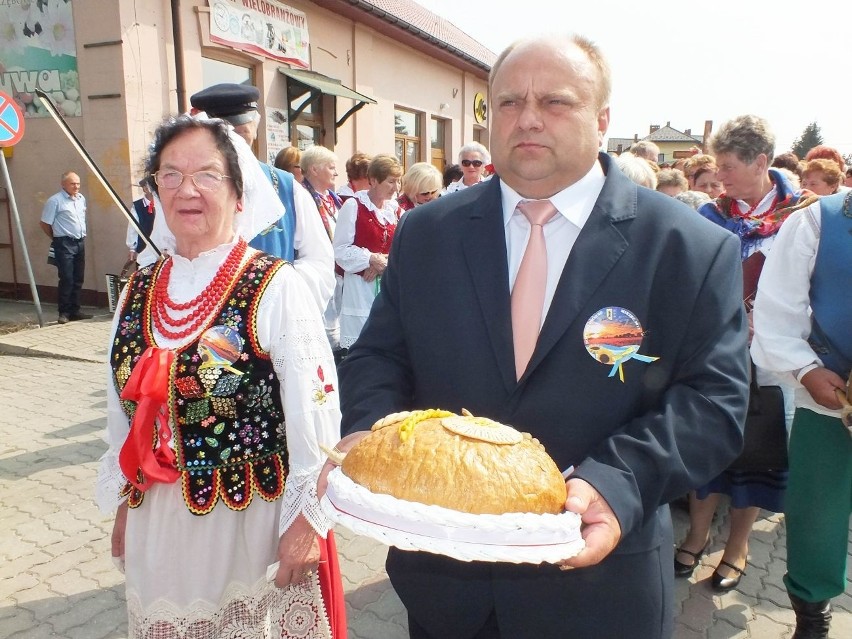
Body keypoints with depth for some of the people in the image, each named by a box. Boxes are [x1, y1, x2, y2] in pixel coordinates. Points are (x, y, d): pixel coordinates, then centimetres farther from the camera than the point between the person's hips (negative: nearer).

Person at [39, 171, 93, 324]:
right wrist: (56, 239, 5)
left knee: (78, 279, 9)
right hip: (65, 244, -6)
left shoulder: (81, 199, 12)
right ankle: (64, 312, 3)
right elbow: (44, 223, -5)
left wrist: (82, 236, 15)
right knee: (67, 279, -7)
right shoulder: (55, 201, -8)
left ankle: (75, 310, 18)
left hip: (80, 242, 7)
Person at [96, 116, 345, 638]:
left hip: (255, 519, -5)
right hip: (157, 523, 5)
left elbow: (314, 408, -15)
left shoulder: (276, 288, -14)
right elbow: (124, 405, 11)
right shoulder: (139, 293, 3)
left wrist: (306, 520, -14)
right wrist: (122, 503, 15)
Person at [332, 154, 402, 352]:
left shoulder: (396, 210, 10)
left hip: (390, 287, 5)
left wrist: (386, 261, -11)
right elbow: (340, 250, -10)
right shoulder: (353, 206, -7)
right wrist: (370, 258, -19)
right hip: (360, 286, -5)